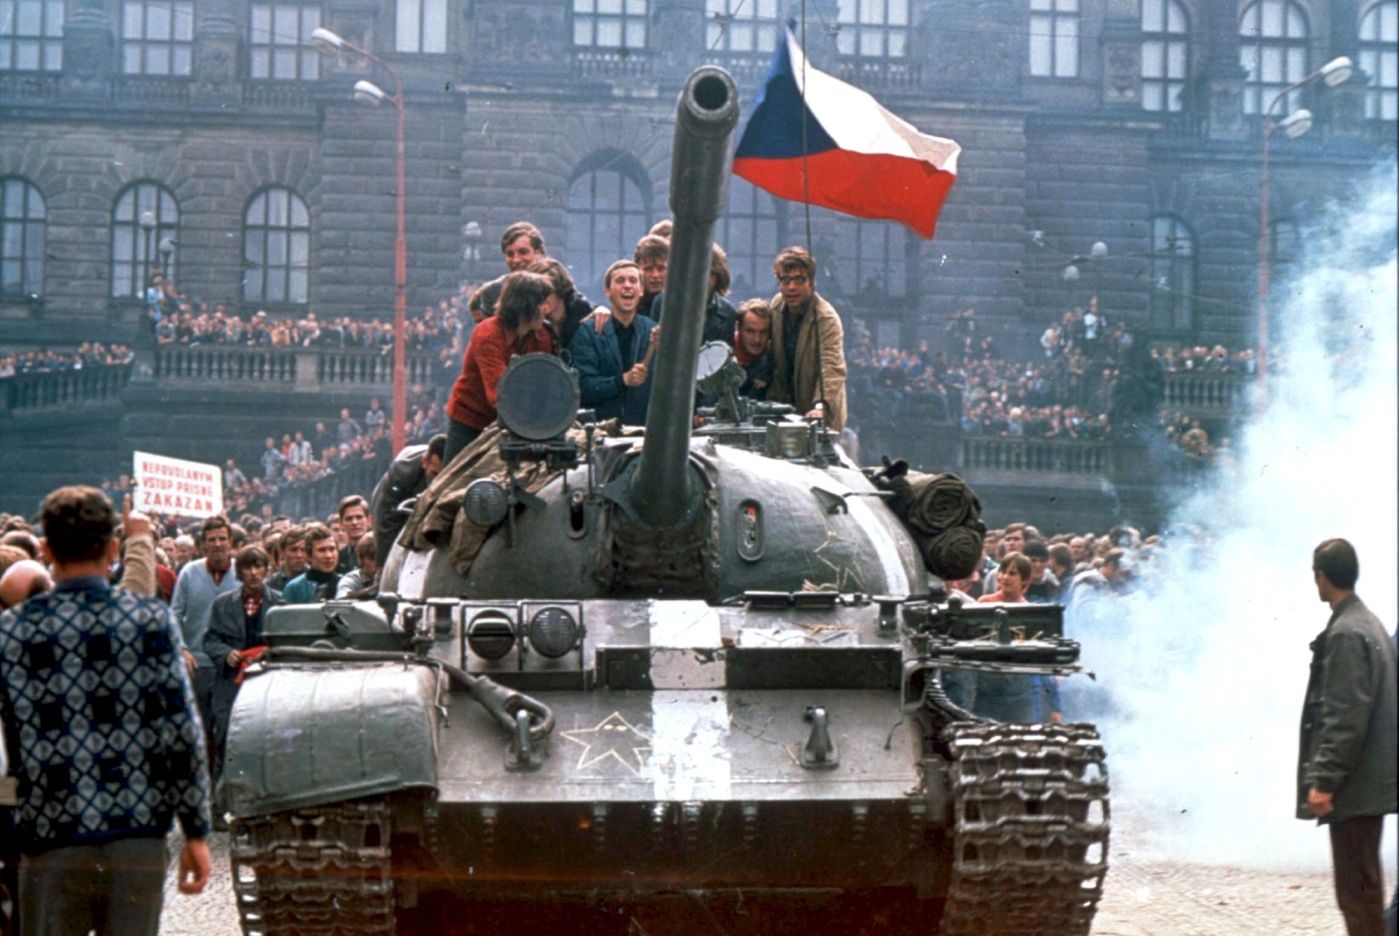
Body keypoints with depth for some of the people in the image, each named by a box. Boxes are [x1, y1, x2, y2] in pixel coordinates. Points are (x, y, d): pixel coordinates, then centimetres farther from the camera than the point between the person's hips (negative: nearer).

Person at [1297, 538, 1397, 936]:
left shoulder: (1345, 634, -16)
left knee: (1356, 891, -6)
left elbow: (1346, 717, -21)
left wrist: (1324, 780, -19)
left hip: (1353, 785, -10)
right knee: (1363, 886, 15)